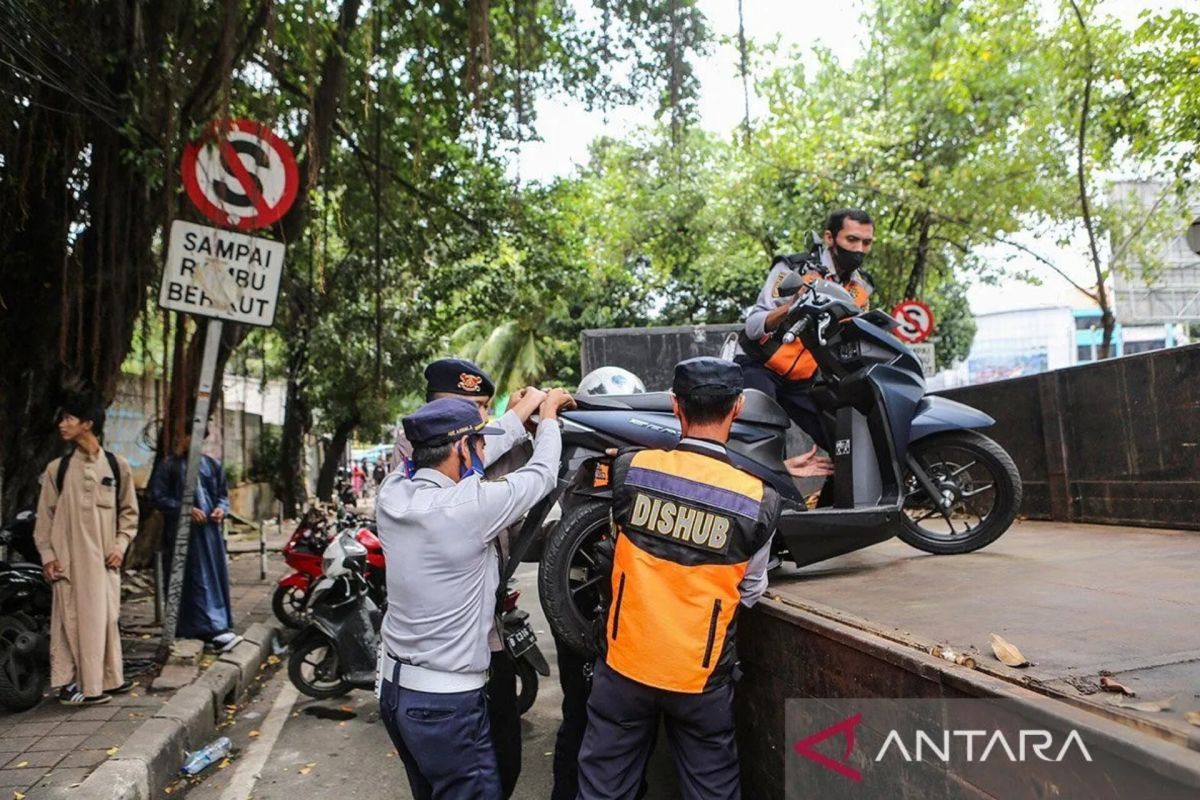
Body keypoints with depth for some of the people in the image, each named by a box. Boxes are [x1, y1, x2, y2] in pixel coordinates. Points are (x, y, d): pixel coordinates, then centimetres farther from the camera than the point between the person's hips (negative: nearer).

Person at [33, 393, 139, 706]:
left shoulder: (117, 466, 4)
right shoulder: (57, 468, 3)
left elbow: (129, 511, 8)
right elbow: (46, 514, 4)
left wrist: (121, 545, -3)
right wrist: (47, 555, -3)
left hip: (104, 558, 1)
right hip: (69, 558, -1)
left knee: (104, 617, 8)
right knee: (71, 618, -1)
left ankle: (107, 679, 20)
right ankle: (71, 683, 8)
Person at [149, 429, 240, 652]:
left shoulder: (212, 465, 13)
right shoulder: (167, 466, 1)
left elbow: (223, 494, 19)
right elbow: (158, 497, -5)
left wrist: (221, 509, -2)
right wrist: (186, 509, -15)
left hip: (210, 529, 4)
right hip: (181, 531, -4)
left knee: (215, 577, 2)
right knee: (193, 580, -7)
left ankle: (216, 630, 8)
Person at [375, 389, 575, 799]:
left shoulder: (391, 495, -5)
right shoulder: (469, 506, -24)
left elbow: (464, 463, 10)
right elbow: (542, 474, -8)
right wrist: (548, 415, 11)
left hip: (393, 686, 7)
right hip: (446, 701, -7)